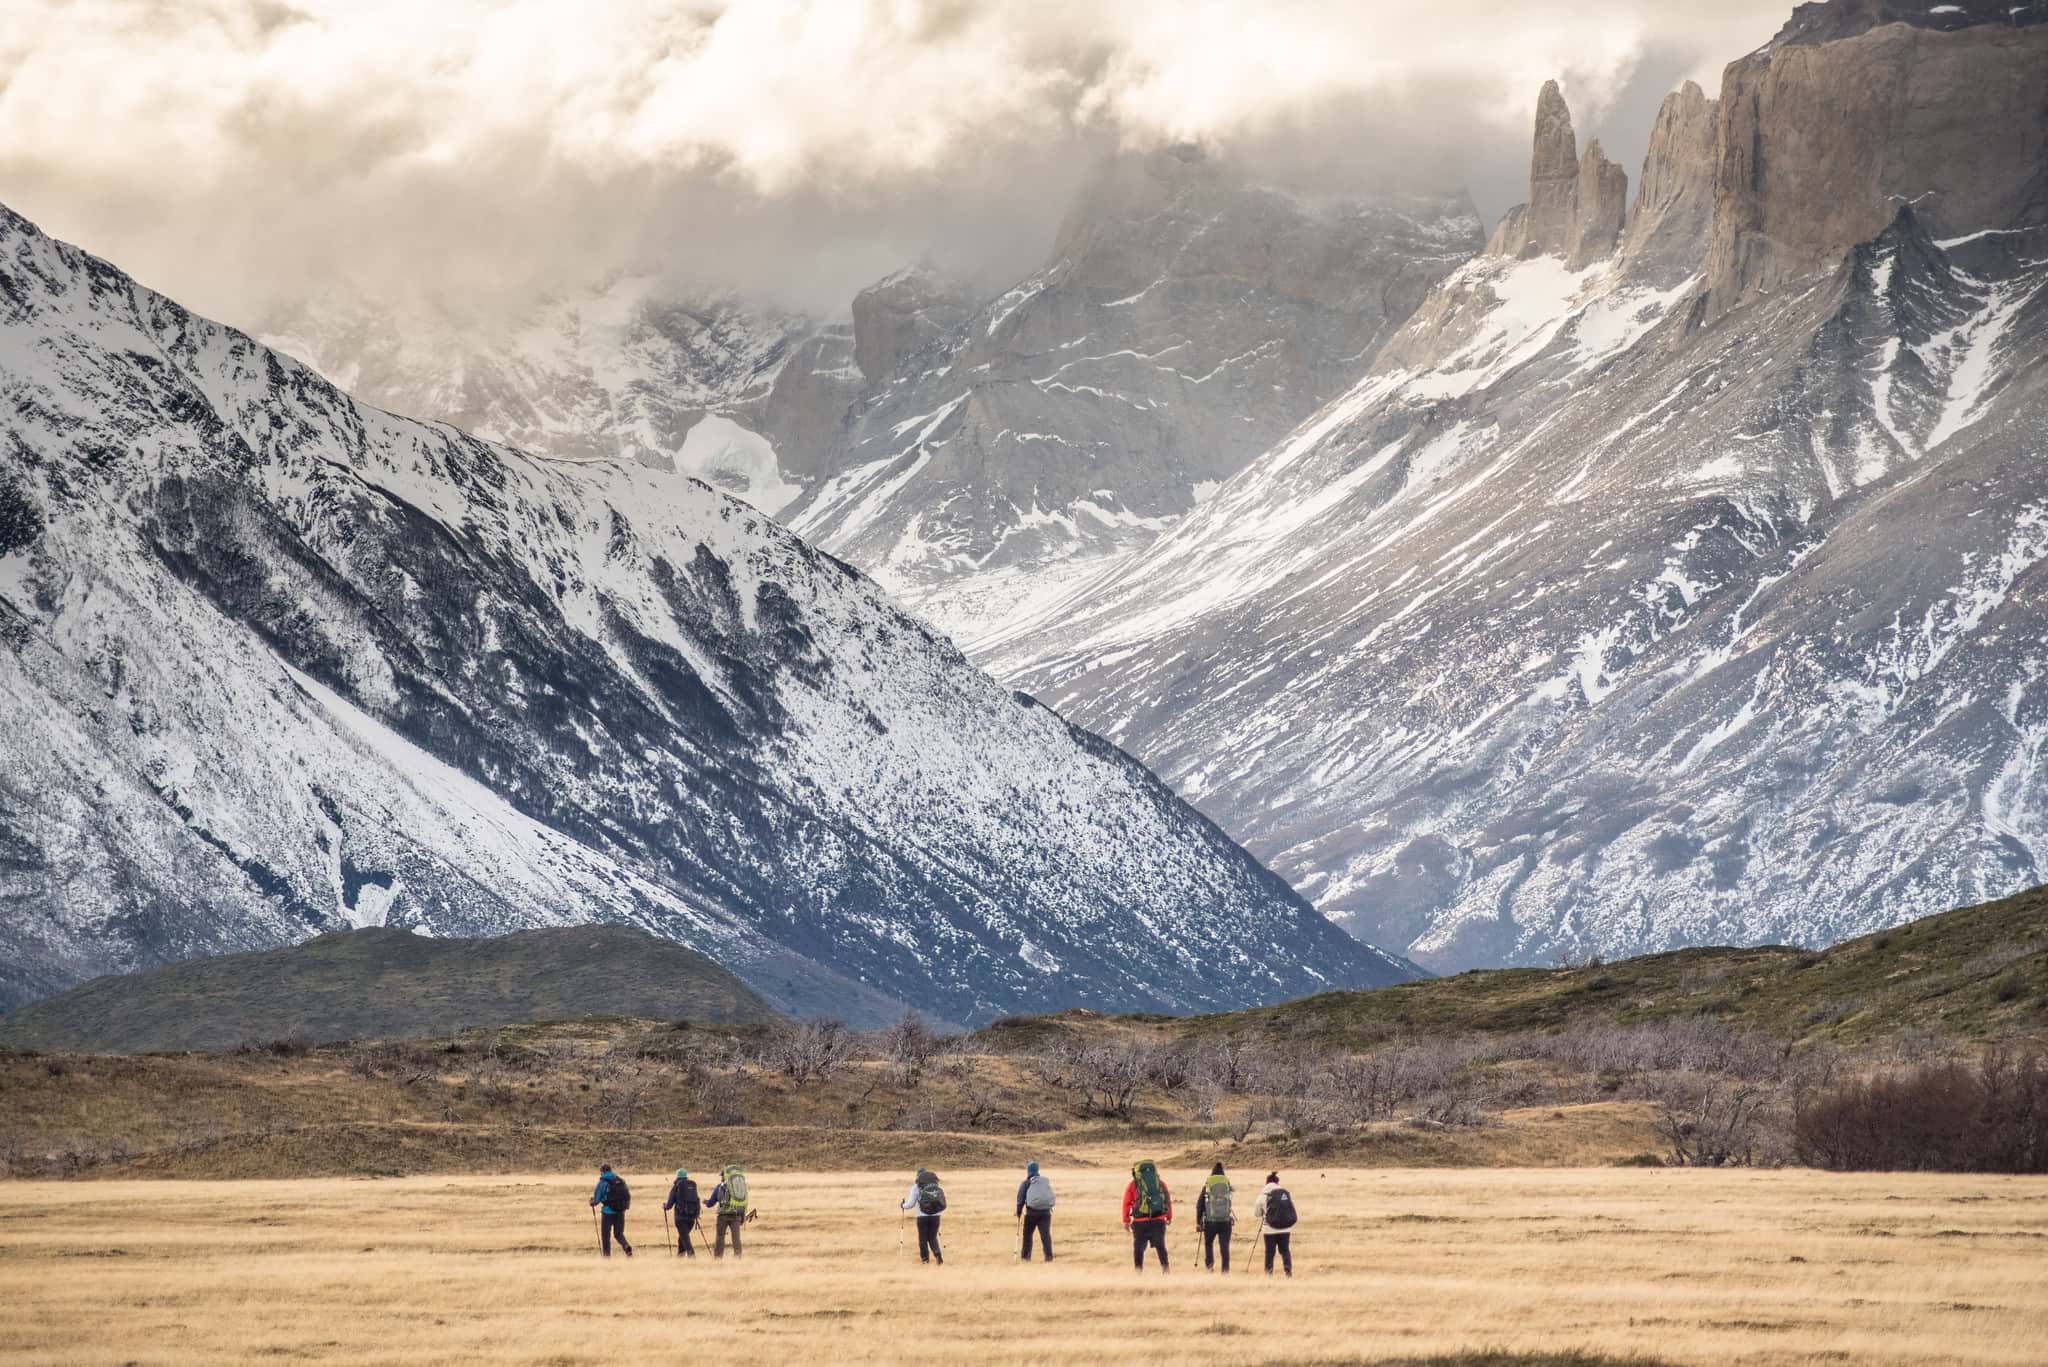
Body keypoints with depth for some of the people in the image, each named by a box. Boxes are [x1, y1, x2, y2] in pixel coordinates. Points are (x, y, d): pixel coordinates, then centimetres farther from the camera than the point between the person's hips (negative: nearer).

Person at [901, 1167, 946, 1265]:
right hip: (936, 1215, 3)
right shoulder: (936, 1185, 7)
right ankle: (938, 1256, -5)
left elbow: (910, 1204, 1)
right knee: (933, 1237, 14)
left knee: (923, 1238, 14)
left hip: (922, 1216, -3)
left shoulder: (916, 1186, -1)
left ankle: (925, 1258, 20)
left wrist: (904, 1205, 23)